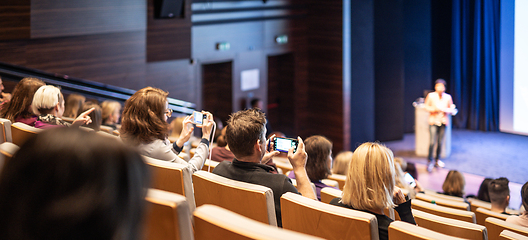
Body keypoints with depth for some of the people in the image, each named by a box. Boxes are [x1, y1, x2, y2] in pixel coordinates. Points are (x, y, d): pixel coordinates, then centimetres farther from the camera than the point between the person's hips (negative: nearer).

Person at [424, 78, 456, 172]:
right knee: (432, 142, -10)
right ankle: (430, 161, -1)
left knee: (440, 142, 6)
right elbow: (426, 106, 4)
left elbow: (451, 109, 9)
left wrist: (444, 110, -11)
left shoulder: (448, 97, 1)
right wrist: (434, 109, -13)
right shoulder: (431, 96, -4)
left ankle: (437, 160, 23)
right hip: (433, 121, -2)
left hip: (443, 121, 2)